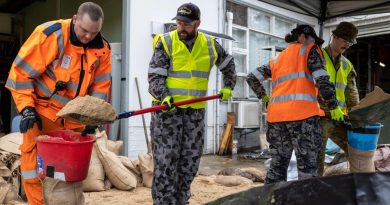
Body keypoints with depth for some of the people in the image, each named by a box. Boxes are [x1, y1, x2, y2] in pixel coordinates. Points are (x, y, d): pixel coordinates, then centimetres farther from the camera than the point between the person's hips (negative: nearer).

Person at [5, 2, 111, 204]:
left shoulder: (102, 48, -5)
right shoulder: (49, 34, -19)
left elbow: (101, 85, 1)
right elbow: (21, 71, -15)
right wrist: (27, 108, -18)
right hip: (43, 108, -4)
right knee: (33, 157, -8)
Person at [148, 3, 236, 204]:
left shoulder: (210, 44, 8)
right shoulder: (165, 42, -4)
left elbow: (228, 63, 26)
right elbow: (155, 76, -11)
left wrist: (228, 86, 19)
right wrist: (164, 96, -27)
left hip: (195, 112, 4)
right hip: (167, 110, -4)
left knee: (189, 163, 9)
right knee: (165, 163, -5)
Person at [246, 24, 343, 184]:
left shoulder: (276, 59, 27)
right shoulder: (309, 50, 12)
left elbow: (251, 78, 21)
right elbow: (322, 80, -1)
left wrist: (264, 97, 32)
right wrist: (334, 107, 5)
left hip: (275, 116, 6)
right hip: (302, 114, -5)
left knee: (277, 166, 11)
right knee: (308, 168, -2)